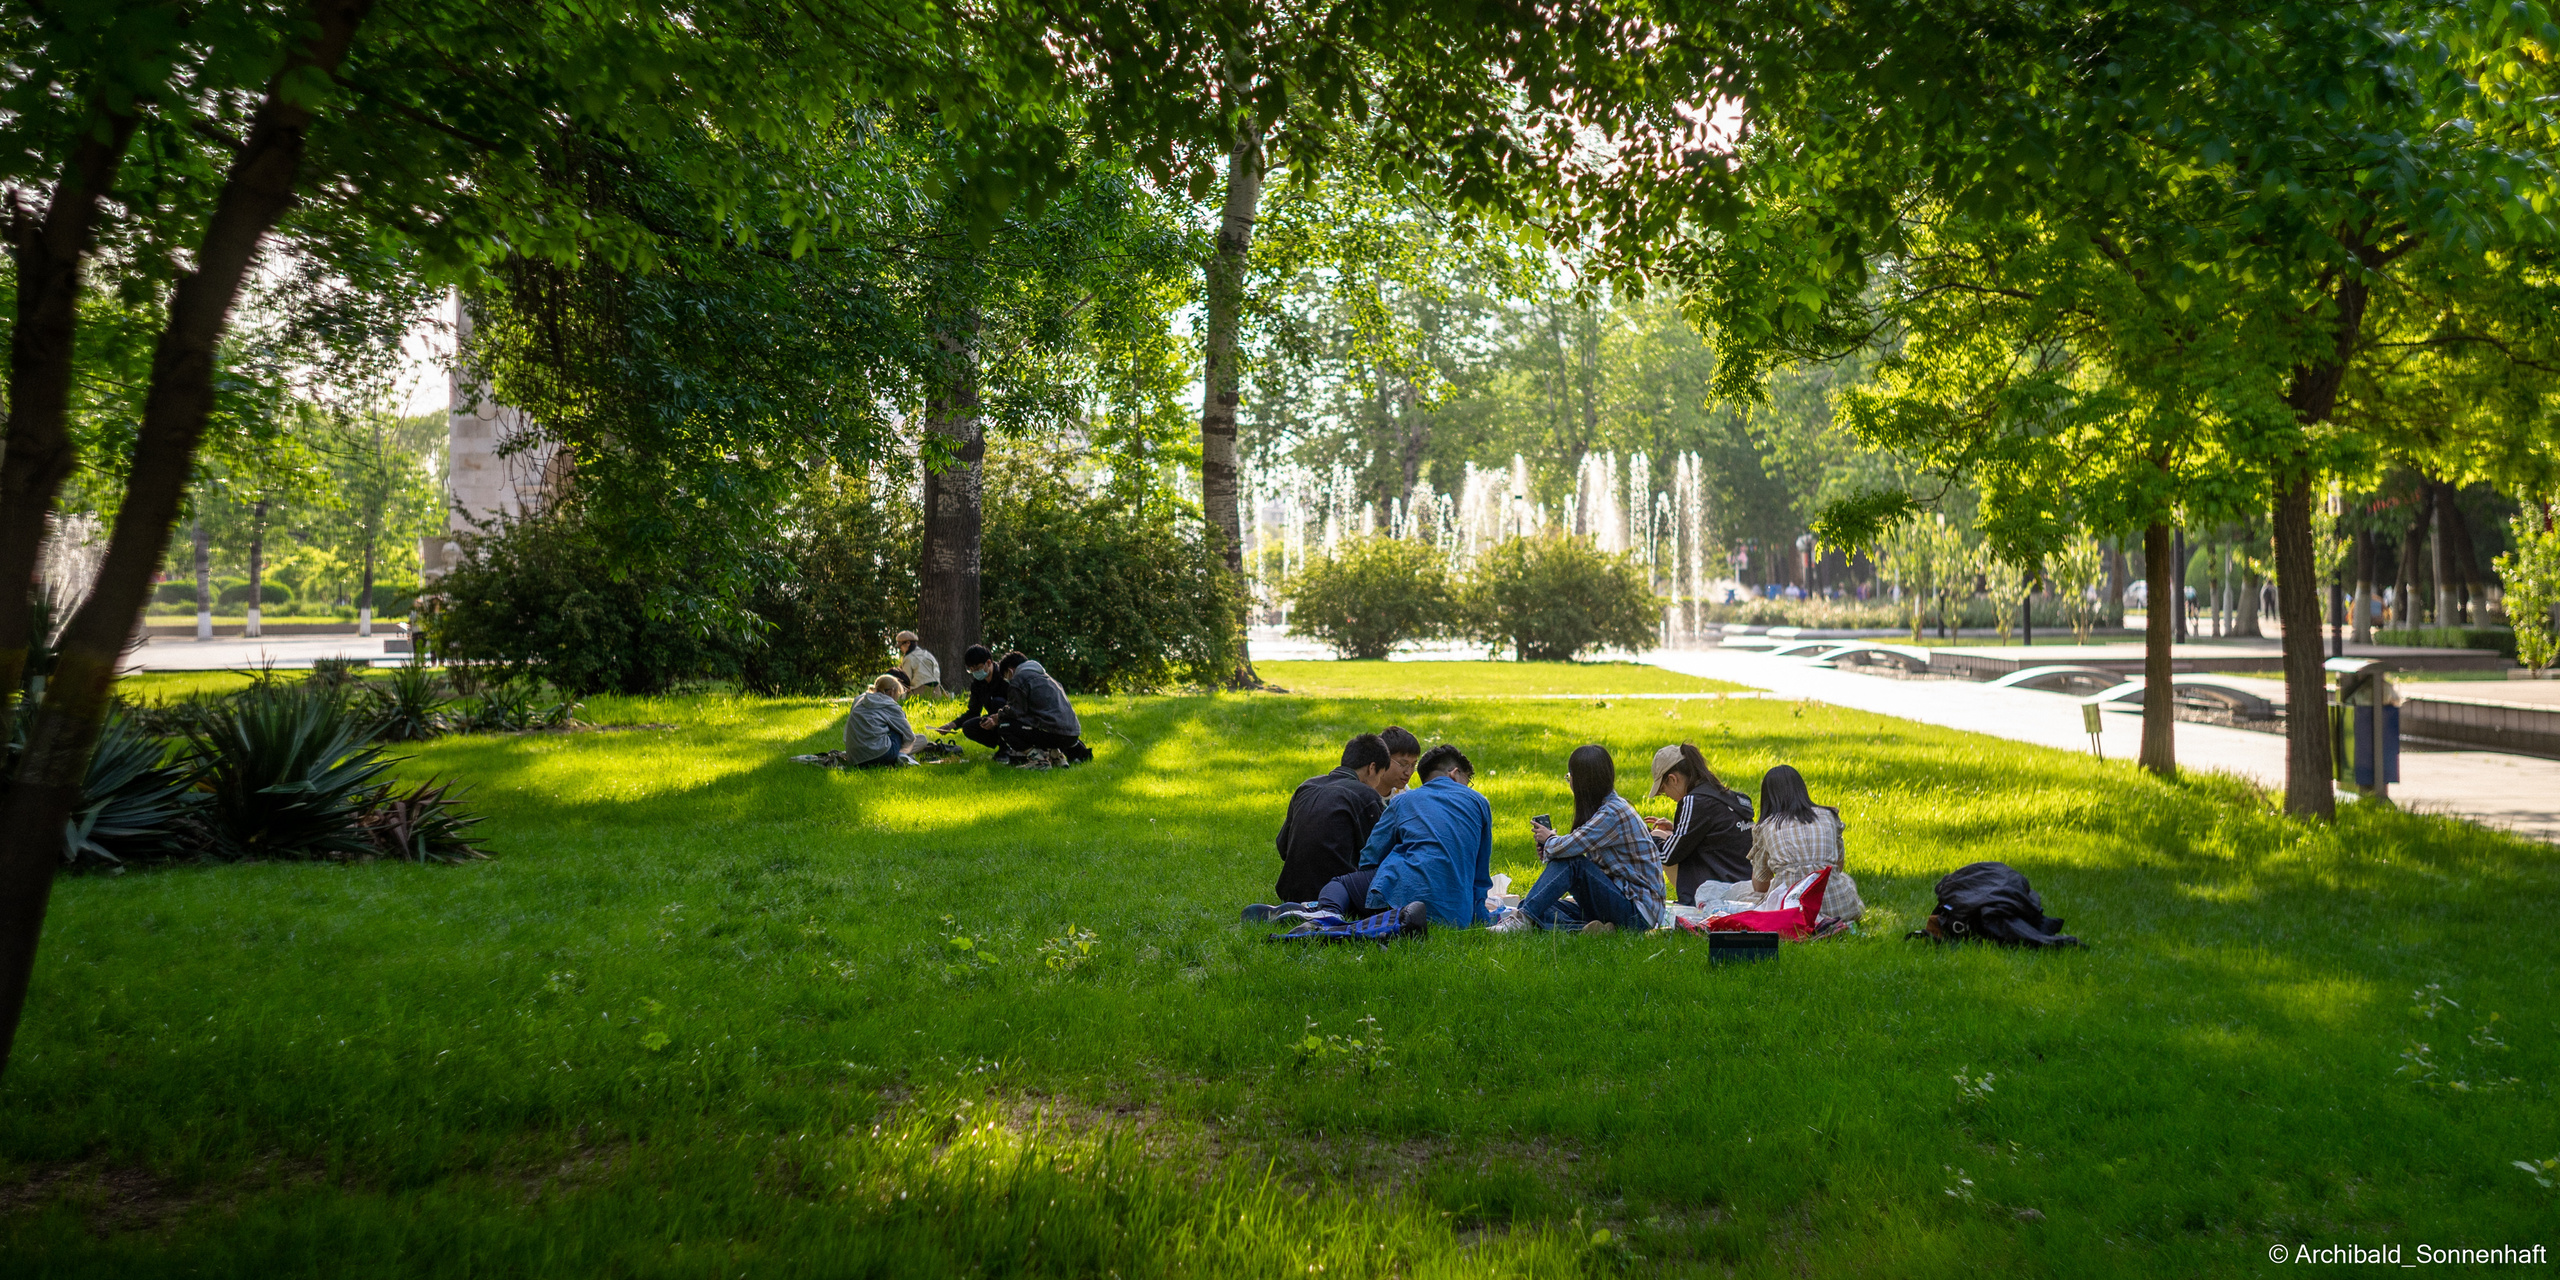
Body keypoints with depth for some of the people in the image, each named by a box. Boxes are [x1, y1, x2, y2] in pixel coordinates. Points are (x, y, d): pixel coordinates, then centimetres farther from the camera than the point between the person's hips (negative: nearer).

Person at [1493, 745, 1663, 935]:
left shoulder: (1614, 812, -18)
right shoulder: (1605, 808, 13)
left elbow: (1567, 848, -27)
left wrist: (1549, 839, -3)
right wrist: (1549, 850, 0)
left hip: (1637, 914, -9)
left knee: (1570, 864, -25)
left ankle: (1523, 919, -21)